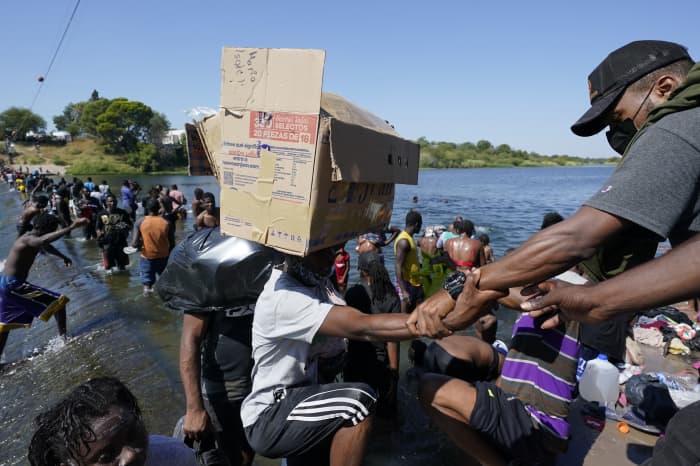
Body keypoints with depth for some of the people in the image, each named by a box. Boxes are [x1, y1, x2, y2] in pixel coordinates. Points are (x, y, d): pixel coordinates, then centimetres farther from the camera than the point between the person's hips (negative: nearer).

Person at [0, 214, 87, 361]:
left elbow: (46, 247, 32)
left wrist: (64, 257, 45)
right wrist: (71, 227, -54)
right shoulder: (28, 240, -21)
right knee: (58, 302, -9)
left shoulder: (31, 238, 9)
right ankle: (64, 339, -6)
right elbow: (44, 241, -48)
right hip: (12, 285, -11)